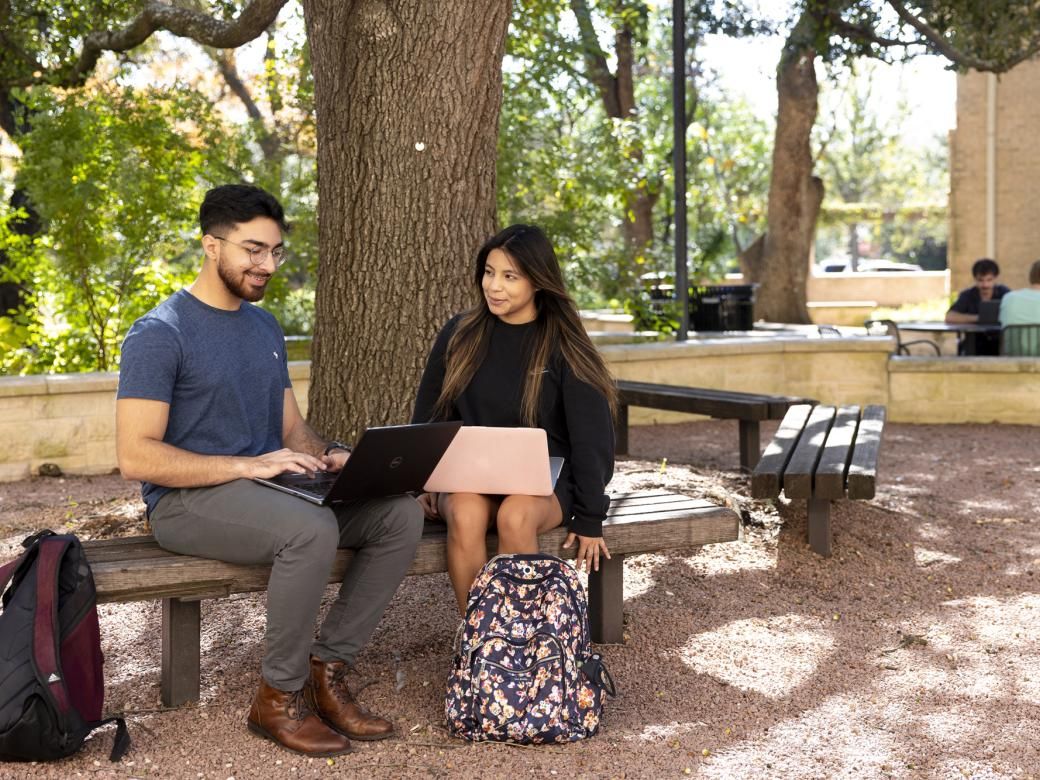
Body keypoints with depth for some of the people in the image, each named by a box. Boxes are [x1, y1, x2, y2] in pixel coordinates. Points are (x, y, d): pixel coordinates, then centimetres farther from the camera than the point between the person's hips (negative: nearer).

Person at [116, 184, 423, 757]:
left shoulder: (265, 327, 15)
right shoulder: (159, 334, -10)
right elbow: (135, 457, -18)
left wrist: (324, 456, -6)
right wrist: (246, 465, -25)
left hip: (268, 488, 8)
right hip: (187, 500, -7)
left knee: (400, 514, -12)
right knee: (311, 529, -35)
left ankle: (326, 672, -6)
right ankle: (279, 698, -16)